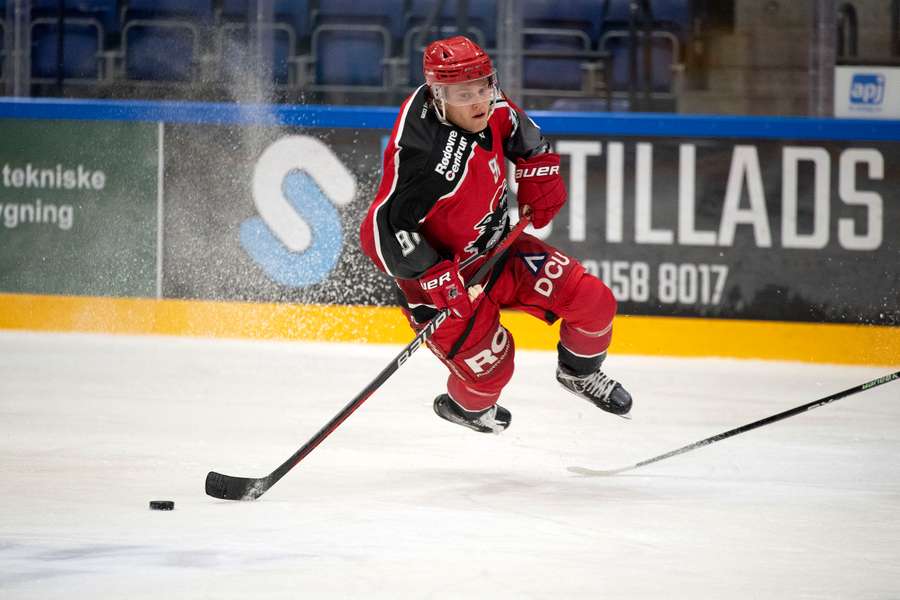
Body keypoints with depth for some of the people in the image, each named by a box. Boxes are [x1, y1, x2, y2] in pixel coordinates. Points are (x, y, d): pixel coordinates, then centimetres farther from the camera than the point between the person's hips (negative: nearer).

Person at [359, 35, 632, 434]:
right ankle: (464, 406, 30)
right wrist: (434, 278, -35)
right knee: (490, 365, -7)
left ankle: (579, 372, 32)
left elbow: (518, 130, 13)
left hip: (495, 246, 7)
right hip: (444, 274, -7)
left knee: (594, 302, 0)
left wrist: (538, 175, 2)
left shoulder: (489, 109, -12)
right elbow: (381, 230, -36)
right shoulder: (423, 159, -37)